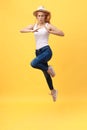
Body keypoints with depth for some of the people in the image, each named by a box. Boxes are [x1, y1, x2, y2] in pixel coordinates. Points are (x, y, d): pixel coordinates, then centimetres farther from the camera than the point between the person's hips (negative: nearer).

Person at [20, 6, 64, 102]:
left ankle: (48, 69, -3)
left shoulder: (48, 25, -3)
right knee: (46, 74, 16)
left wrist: (50, 31, -20)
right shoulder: (34, 26, 7)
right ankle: (53, 90, 38)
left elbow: (62, 34, -10)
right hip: (38, 52, 5)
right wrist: (32, 31, -22)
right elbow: (22, 30, -7)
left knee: (34, 63, -31)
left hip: (46, 50, -5)